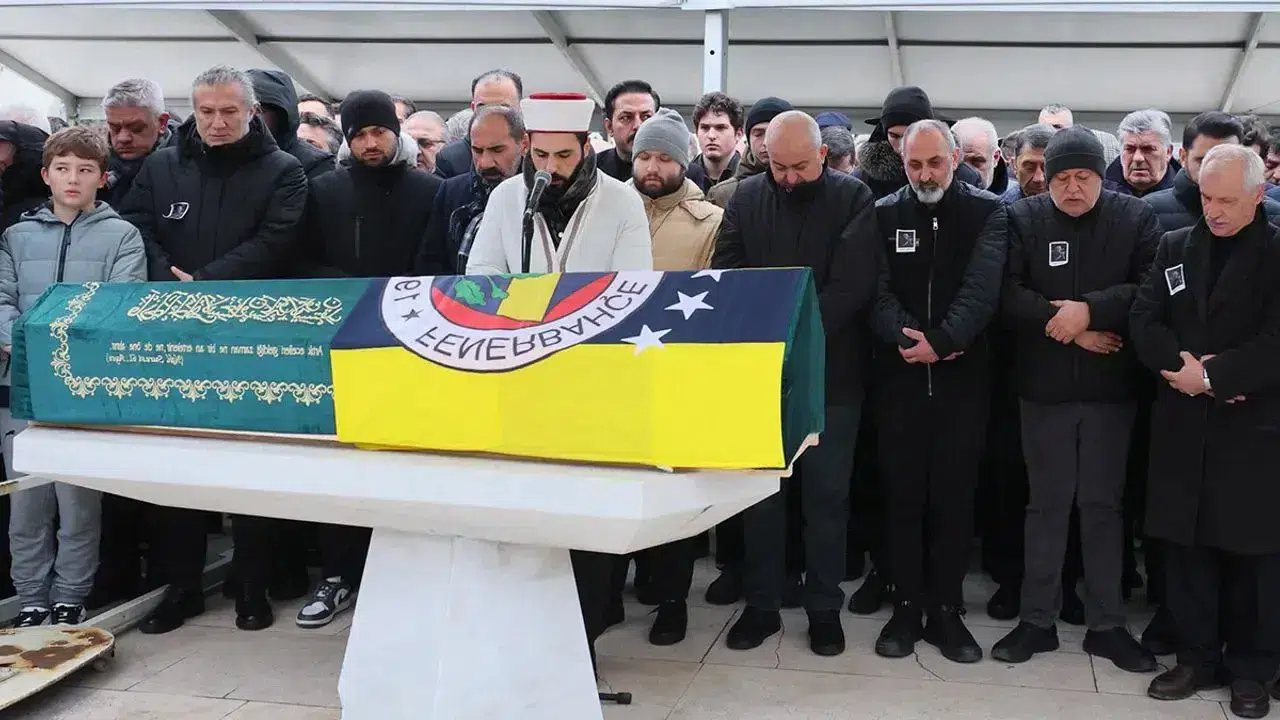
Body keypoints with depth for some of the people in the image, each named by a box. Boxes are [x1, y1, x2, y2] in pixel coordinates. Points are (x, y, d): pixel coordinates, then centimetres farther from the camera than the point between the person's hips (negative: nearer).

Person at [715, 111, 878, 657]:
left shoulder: (853, 199, -2)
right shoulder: (747, 197, 5)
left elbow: (851, 284, -12)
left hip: (829, 370, -2)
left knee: (827, 493, 6)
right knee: (760, 489, 8)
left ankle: (825, 608, 20)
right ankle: (761, 603, 21)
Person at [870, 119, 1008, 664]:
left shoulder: (987, 213, 2)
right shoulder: (884, 214, 6)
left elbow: (982, 287, -12)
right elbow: (877, 289, -5)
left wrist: (943, 341, -26)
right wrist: (903, 334, -23)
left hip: (962, 376, -1)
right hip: (899, 376, 1)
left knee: (954, 496, 5)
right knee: (902, 495, 6)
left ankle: (947, 610, 17)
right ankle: (906, 607, 17)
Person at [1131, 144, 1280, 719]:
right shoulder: (1175, 246, 8)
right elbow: (1144, 320, 1)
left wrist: (1213, 375, -18)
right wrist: (1184, 365, -14)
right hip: (1183, 424, 3)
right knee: (1186, 546, 9)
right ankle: (1197, 656, 22)